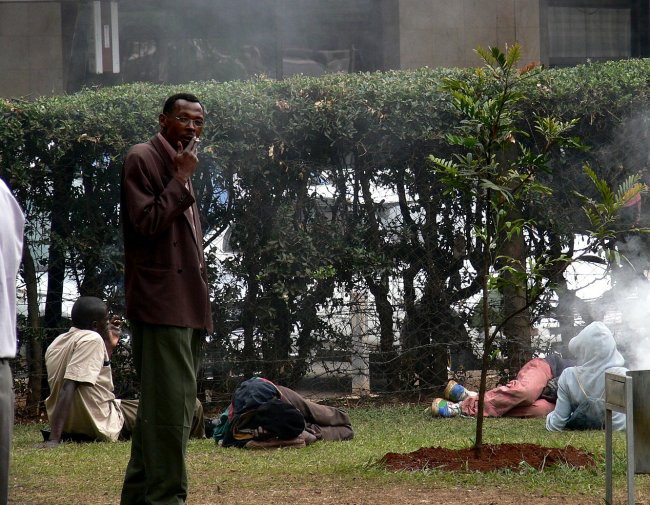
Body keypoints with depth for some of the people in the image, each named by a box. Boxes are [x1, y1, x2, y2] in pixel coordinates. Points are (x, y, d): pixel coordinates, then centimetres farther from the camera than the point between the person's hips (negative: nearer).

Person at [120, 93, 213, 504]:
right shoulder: (143, 160, -5)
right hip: (161, 302, -10)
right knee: (171, 405, -13)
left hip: (187, 305, 10)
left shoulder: (181, 166, 22)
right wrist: (182, 179, -13)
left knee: (168, 407, 11)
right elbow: (146, 224, -15)